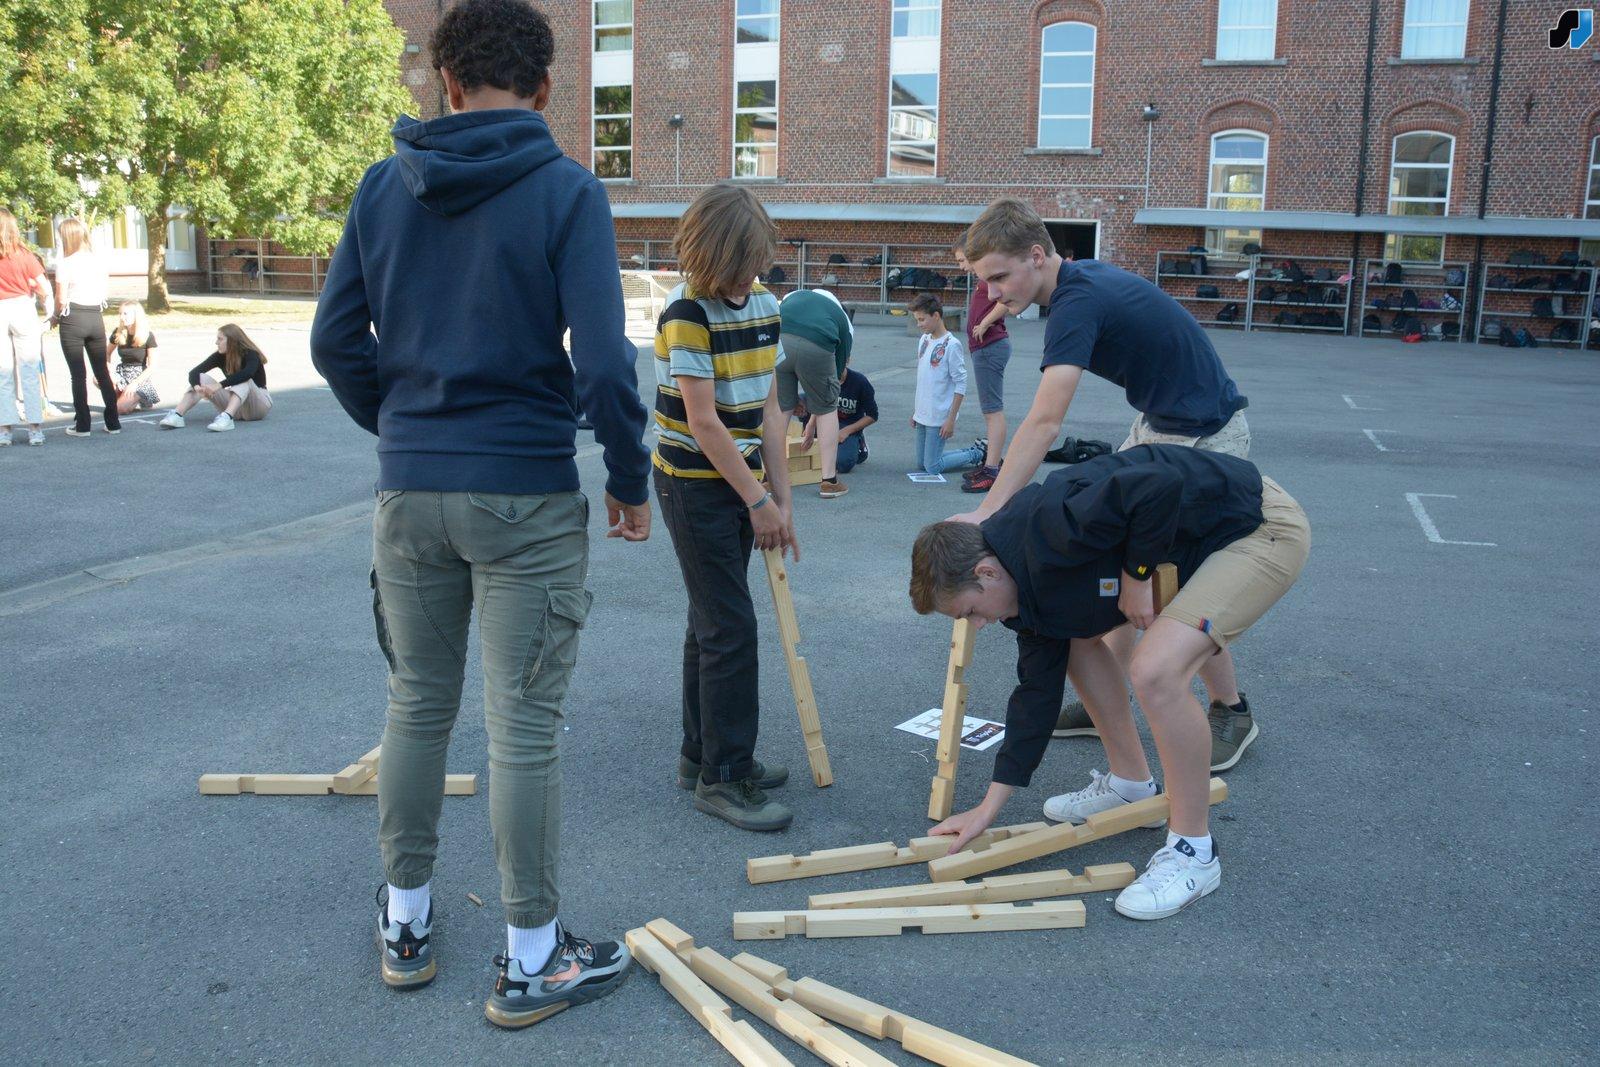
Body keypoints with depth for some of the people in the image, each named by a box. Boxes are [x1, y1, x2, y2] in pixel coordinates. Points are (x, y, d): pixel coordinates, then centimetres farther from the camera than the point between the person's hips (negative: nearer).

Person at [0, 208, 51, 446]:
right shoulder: (23, 254, -3)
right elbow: (45, 288, -5)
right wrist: (50, 308, 10)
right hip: (22, 309, 0)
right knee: (29, 371, 3)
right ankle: (35, 429, 3)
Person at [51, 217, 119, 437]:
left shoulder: (65, 263, -10)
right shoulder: (97, 260, 4)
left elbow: (61, 298, -9)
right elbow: (105, 289, 6)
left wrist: (56, 317, 7)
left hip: (73, 319, -4)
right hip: (96, 317, 4)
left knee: (78, 374, 1)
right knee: (102, 371, 10)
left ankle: (82, 425, 4)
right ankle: (113, 423, 10)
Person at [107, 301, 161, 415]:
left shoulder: (148, 336, -13)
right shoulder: (118, 333, -1)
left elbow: (152, 366, -12)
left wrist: (134, 383, -21)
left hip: (139, 376, -5)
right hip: (122, 373, 5)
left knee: (120, 409, -25)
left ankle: (138, 399, 8)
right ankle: (121, 397, 0)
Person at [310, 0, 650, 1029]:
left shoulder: (384, 186, 4)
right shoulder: (567, 191, -8)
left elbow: (337, 340, 6)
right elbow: (604, 363, -15)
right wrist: (633, 482, -1)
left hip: (409, 493, 4)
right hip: (526, 498, -4)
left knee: (418, 707, 18)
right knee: (525, 729, 3)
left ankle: (406, 922, 33)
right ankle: (533, 961, 16)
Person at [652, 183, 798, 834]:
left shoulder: (763, 302, 5)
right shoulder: (686, 312, -17)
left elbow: (768, 408, 6)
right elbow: (703, 421, -18)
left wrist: (781, 496, 2)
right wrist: (758, 501, -14)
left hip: (741, 483, 7)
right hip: (695, 487, -7)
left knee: (711, 623, 15)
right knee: (730, 629, -6)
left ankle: (702, 754, 27)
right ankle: (724, 777, 4)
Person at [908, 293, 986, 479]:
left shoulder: (951, 345, -15)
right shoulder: (924, 340, 9)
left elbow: (961, 385, -15)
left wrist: (951, 419, -17)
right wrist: (915, 411, 17)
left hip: (939, 417, -8)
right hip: (922, 415, 8)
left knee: (932, 467, -5)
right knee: (921, 465, 12)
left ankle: (979, 453, 13)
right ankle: (974, 450, 24)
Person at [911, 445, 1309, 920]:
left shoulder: (1047, 529, -28)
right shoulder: (1029, 583, 2)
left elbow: (1161, 486, -37)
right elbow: (1038, 690, 8)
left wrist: (1136, 577, -20)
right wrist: (988, 808, 10)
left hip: (1264, 525, -10)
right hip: (1193, 543, 10)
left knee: (1156, 670, -25)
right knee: (1077, 635, 13)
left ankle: (1193, 850, -7)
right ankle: (1133, 785, 27)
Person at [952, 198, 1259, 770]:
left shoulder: (1077, 303, -28)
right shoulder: (1083, 275, 1)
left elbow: (1044, 423, -40)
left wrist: (986, 512, -46)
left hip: (1204, 438, -10)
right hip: (1155, 427, 10)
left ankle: (1231, 712, 15)